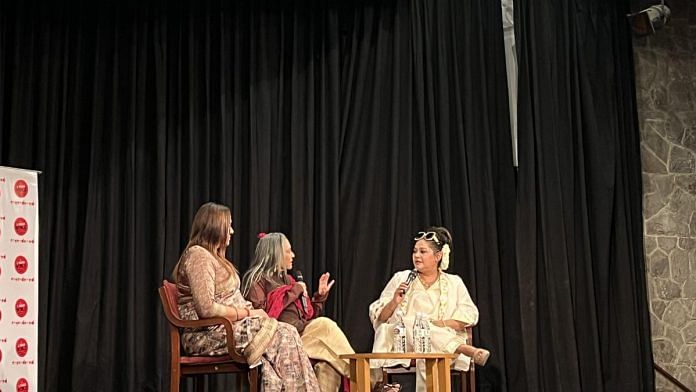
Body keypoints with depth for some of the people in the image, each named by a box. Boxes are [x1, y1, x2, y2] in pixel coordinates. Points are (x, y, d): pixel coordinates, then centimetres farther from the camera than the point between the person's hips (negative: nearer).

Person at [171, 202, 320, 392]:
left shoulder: (213, 257, 21)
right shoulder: (198, 255, -10)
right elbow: (207, 309, -20)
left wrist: (246, 309, -1)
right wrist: (246, 313, -12)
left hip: (223, 328, 9)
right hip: (207, 334, -9)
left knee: (286, 333, -12)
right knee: (284, 335, -16)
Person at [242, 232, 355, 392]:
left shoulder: (287, 280, 27)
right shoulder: (256, 279, 5)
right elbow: (262, 312, -14)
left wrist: (320, 295, 12)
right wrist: (295, 291, -7)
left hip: (300, 332, 6)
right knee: (325, 325, -24)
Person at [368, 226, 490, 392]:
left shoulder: (454, 283, 14)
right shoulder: (401, 279, 14)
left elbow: (470, 316, 2)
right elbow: (378, 318, 10)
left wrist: (439, 324, -11)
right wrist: (394, 302, -10)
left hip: (443, 350, -1)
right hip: (404, 345, 1)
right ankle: (465, 348, -39)